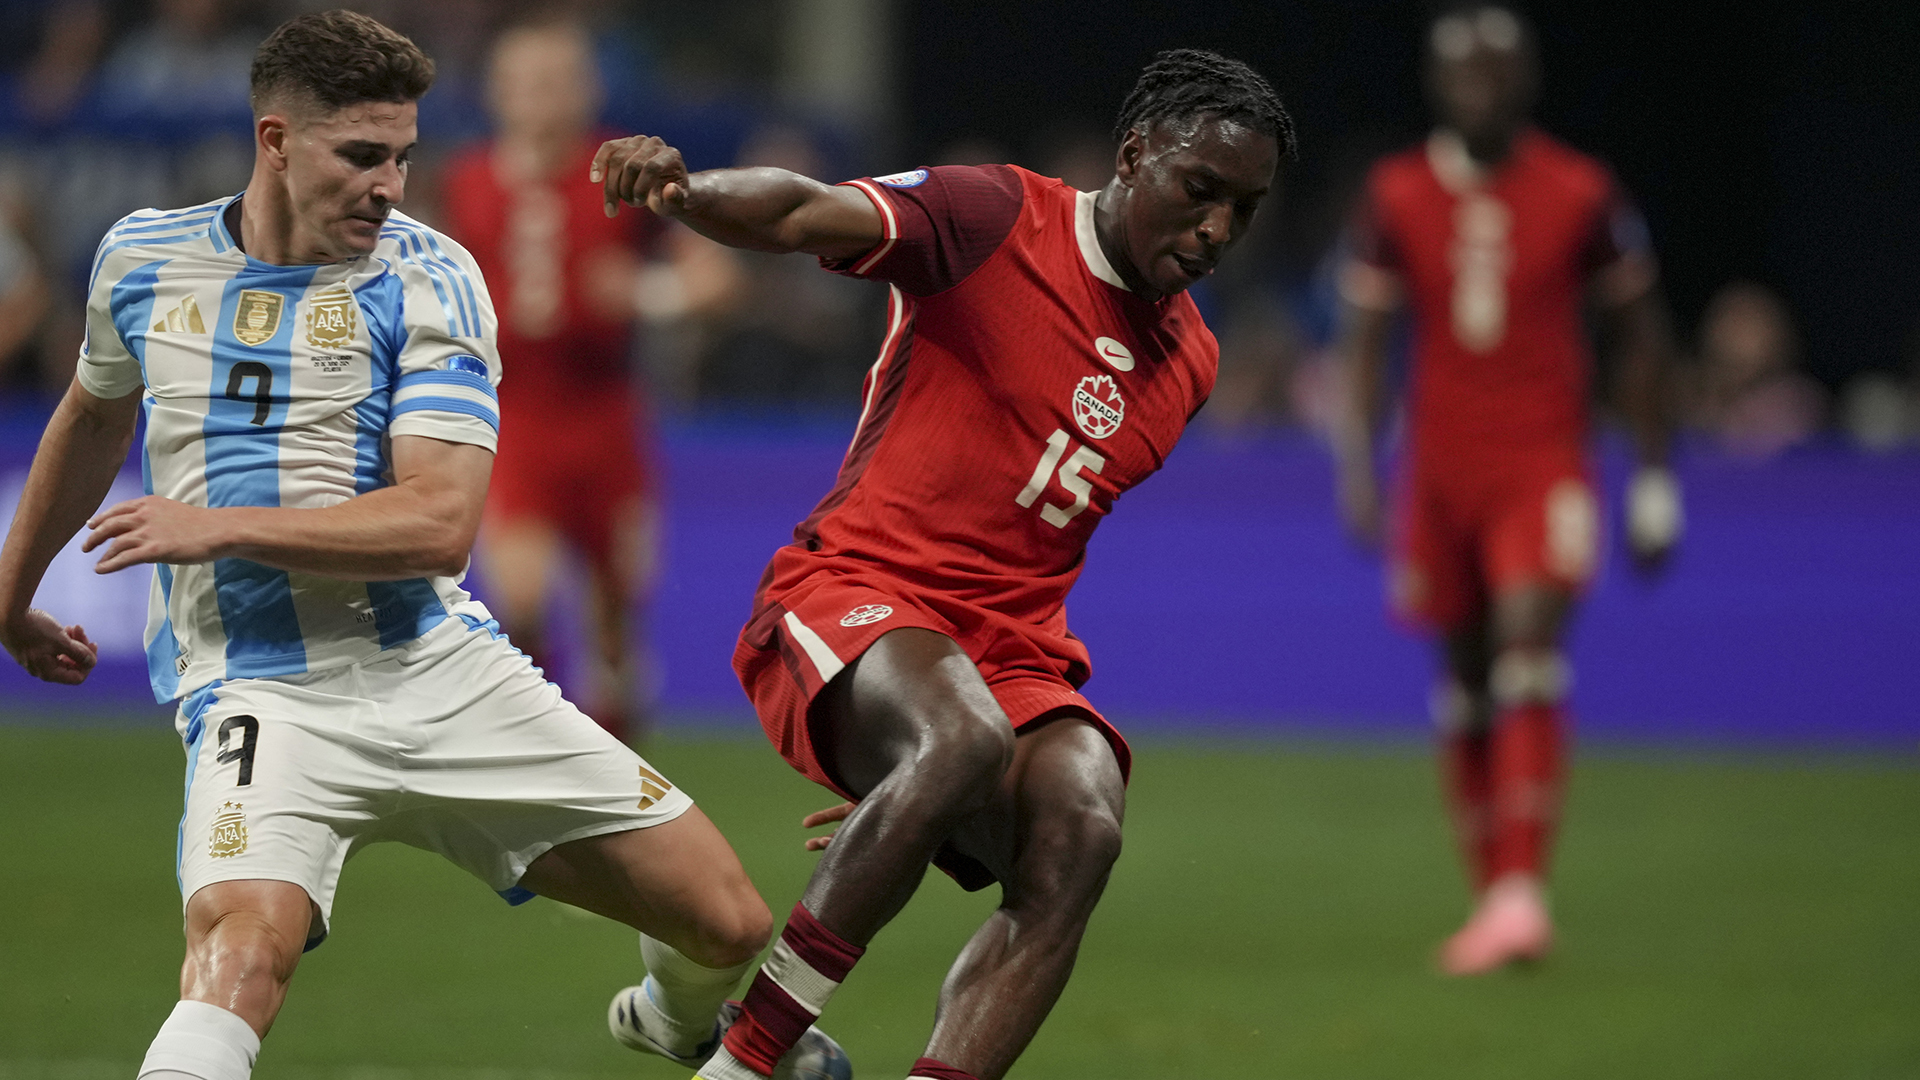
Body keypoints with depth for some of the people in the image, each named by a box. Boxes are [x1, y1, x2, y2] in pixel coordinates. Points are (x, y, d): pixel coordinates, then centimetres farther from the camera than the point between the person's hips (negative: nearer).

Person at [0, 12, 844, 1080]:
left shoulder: (428, 278, -5)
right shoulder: (145, 258, 3)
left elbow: (440, 527, -14)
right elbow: (94, 419, 26)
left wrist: (219, 527, -18)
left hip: (446, 669, 1)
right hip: (264, 695, -1)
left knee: (729, 924, 3)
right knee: (244, 935, -35)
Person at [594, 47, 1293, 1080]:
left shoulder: (1188, 359, 16)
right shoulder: (996, 219, -3)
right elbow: (798, 214, -19)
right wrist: (680, 188, -43)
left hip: (1013, 656, 6)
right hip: (849, 601, -6)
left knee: (1077, 838, -26)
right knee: (969, 741, -36)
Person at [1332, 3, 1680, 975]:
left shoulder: (1579, 195, -4)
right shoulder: (1399, 196, 1)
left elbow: (1639, 331, 5)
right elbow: (1365, 336, 6)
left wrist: (1654, 477, 5)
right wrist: (1358, 465, -5)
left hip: (1541, 467, -3)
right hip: (1440, 474, 3)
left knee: (1528, 663, -19)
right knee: (1465, 688, 8)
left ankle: (1522, 894, -26)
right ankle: (1490, 896, 18)